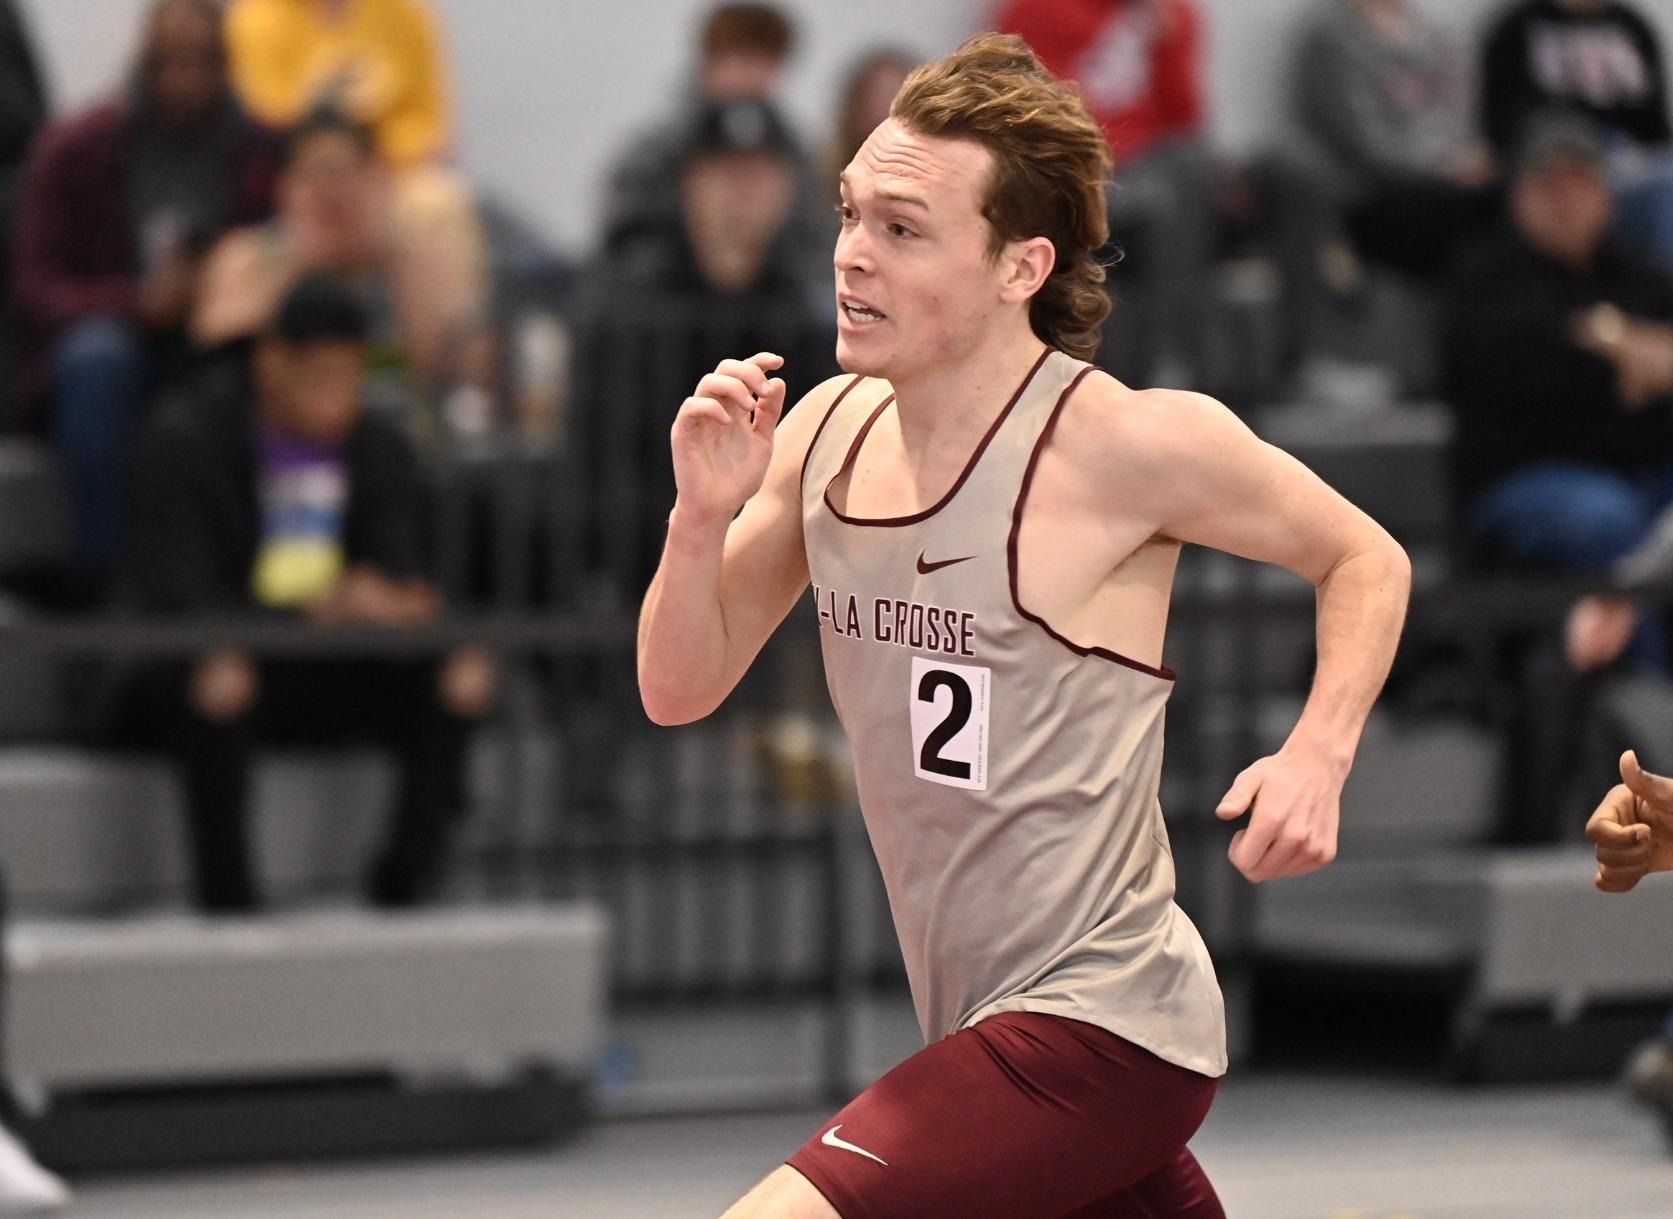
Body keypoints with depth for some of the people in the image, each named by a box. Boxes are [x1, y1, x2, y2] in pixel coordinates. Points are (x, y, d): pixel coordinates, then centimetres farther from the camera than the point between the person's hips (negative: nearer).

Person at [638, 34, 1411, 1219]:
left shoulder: (1130, 443, -14)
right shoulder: (828, 430, 4)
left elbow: (1365, 558, 1)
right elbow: (681, 689, 8)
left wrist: (1318, 756, -14)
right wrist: (705, 513, -10)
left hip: (1097, 1026, -8)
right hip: (987, 1024, 8)